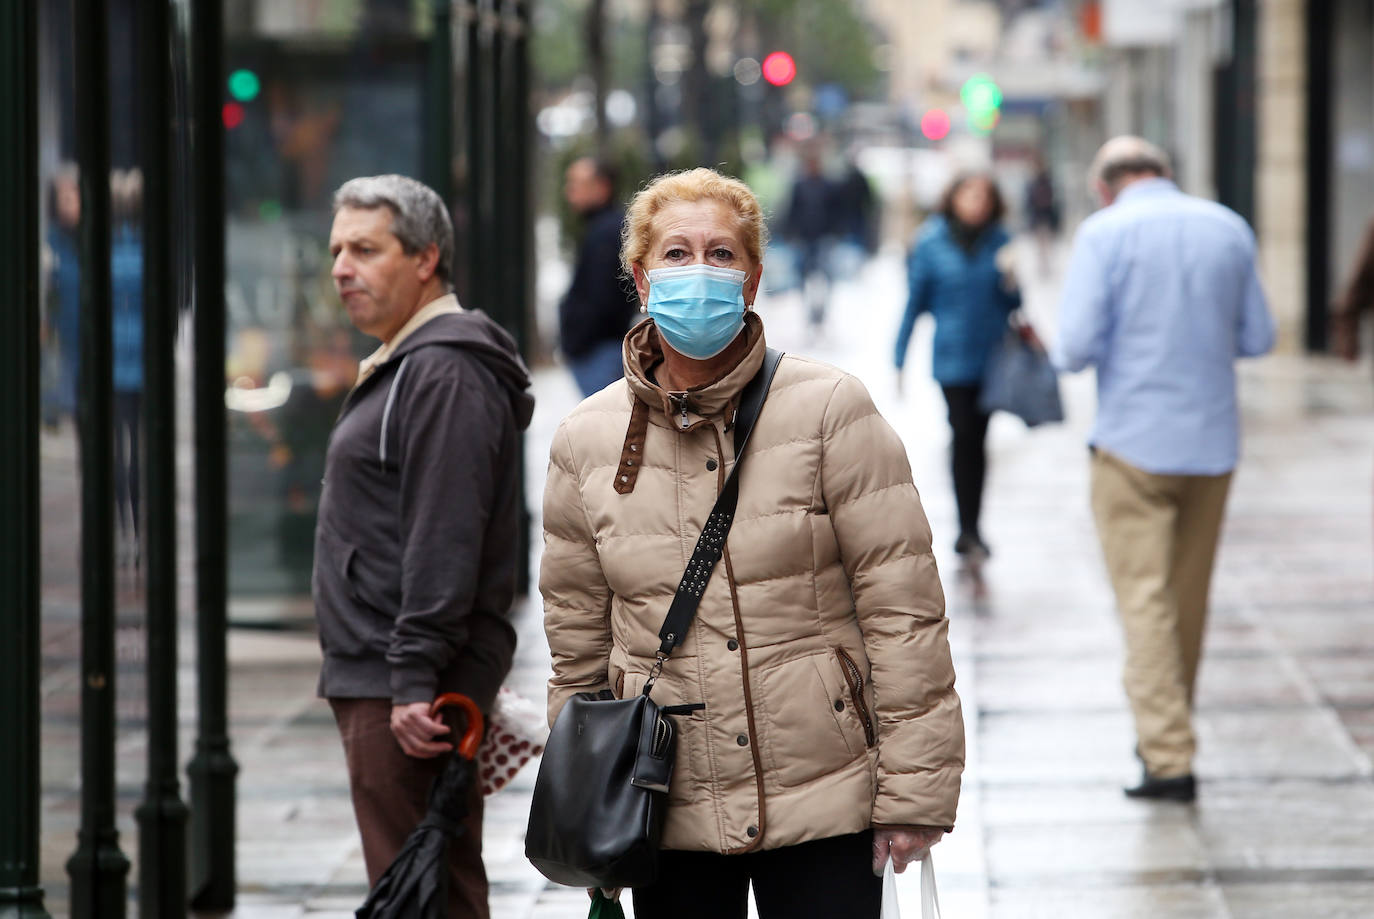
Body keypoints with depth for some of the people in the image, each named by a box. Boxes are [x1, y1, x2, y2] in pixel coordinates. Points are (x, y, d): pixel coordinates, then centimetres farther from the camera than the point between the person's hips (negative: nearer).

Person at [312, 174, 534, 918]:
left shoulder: (443, 375, -15)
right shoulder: (401, 367, 20)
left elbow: (442, 542, -22)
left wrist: (415, 678, -25)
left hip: (408, 692, -11)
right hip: (377, 682, 11)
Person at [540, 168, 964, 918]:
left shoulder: (829, 410, -3)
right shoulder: (585, 442, 6)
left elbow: (902, 606, -5)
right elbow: (577, 641, 14)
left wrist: (914, 789, -8)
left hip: (823, 800, -3)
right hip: (668, 819, 3)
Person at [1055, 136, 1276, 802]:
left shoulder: (1105, 234, -8)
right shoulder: (1229, 230, 5)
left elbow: (1077, 348, -14)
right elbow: (1257, 338, 9)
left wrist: (1064, 354, 8)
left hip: (1135, 441, -4)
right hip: (1212, 441, 4)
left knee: (1144, 600, -2)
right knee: (1190, 598, 16)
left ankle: (1168, 758, -9)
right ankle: (1171, 736, 28)